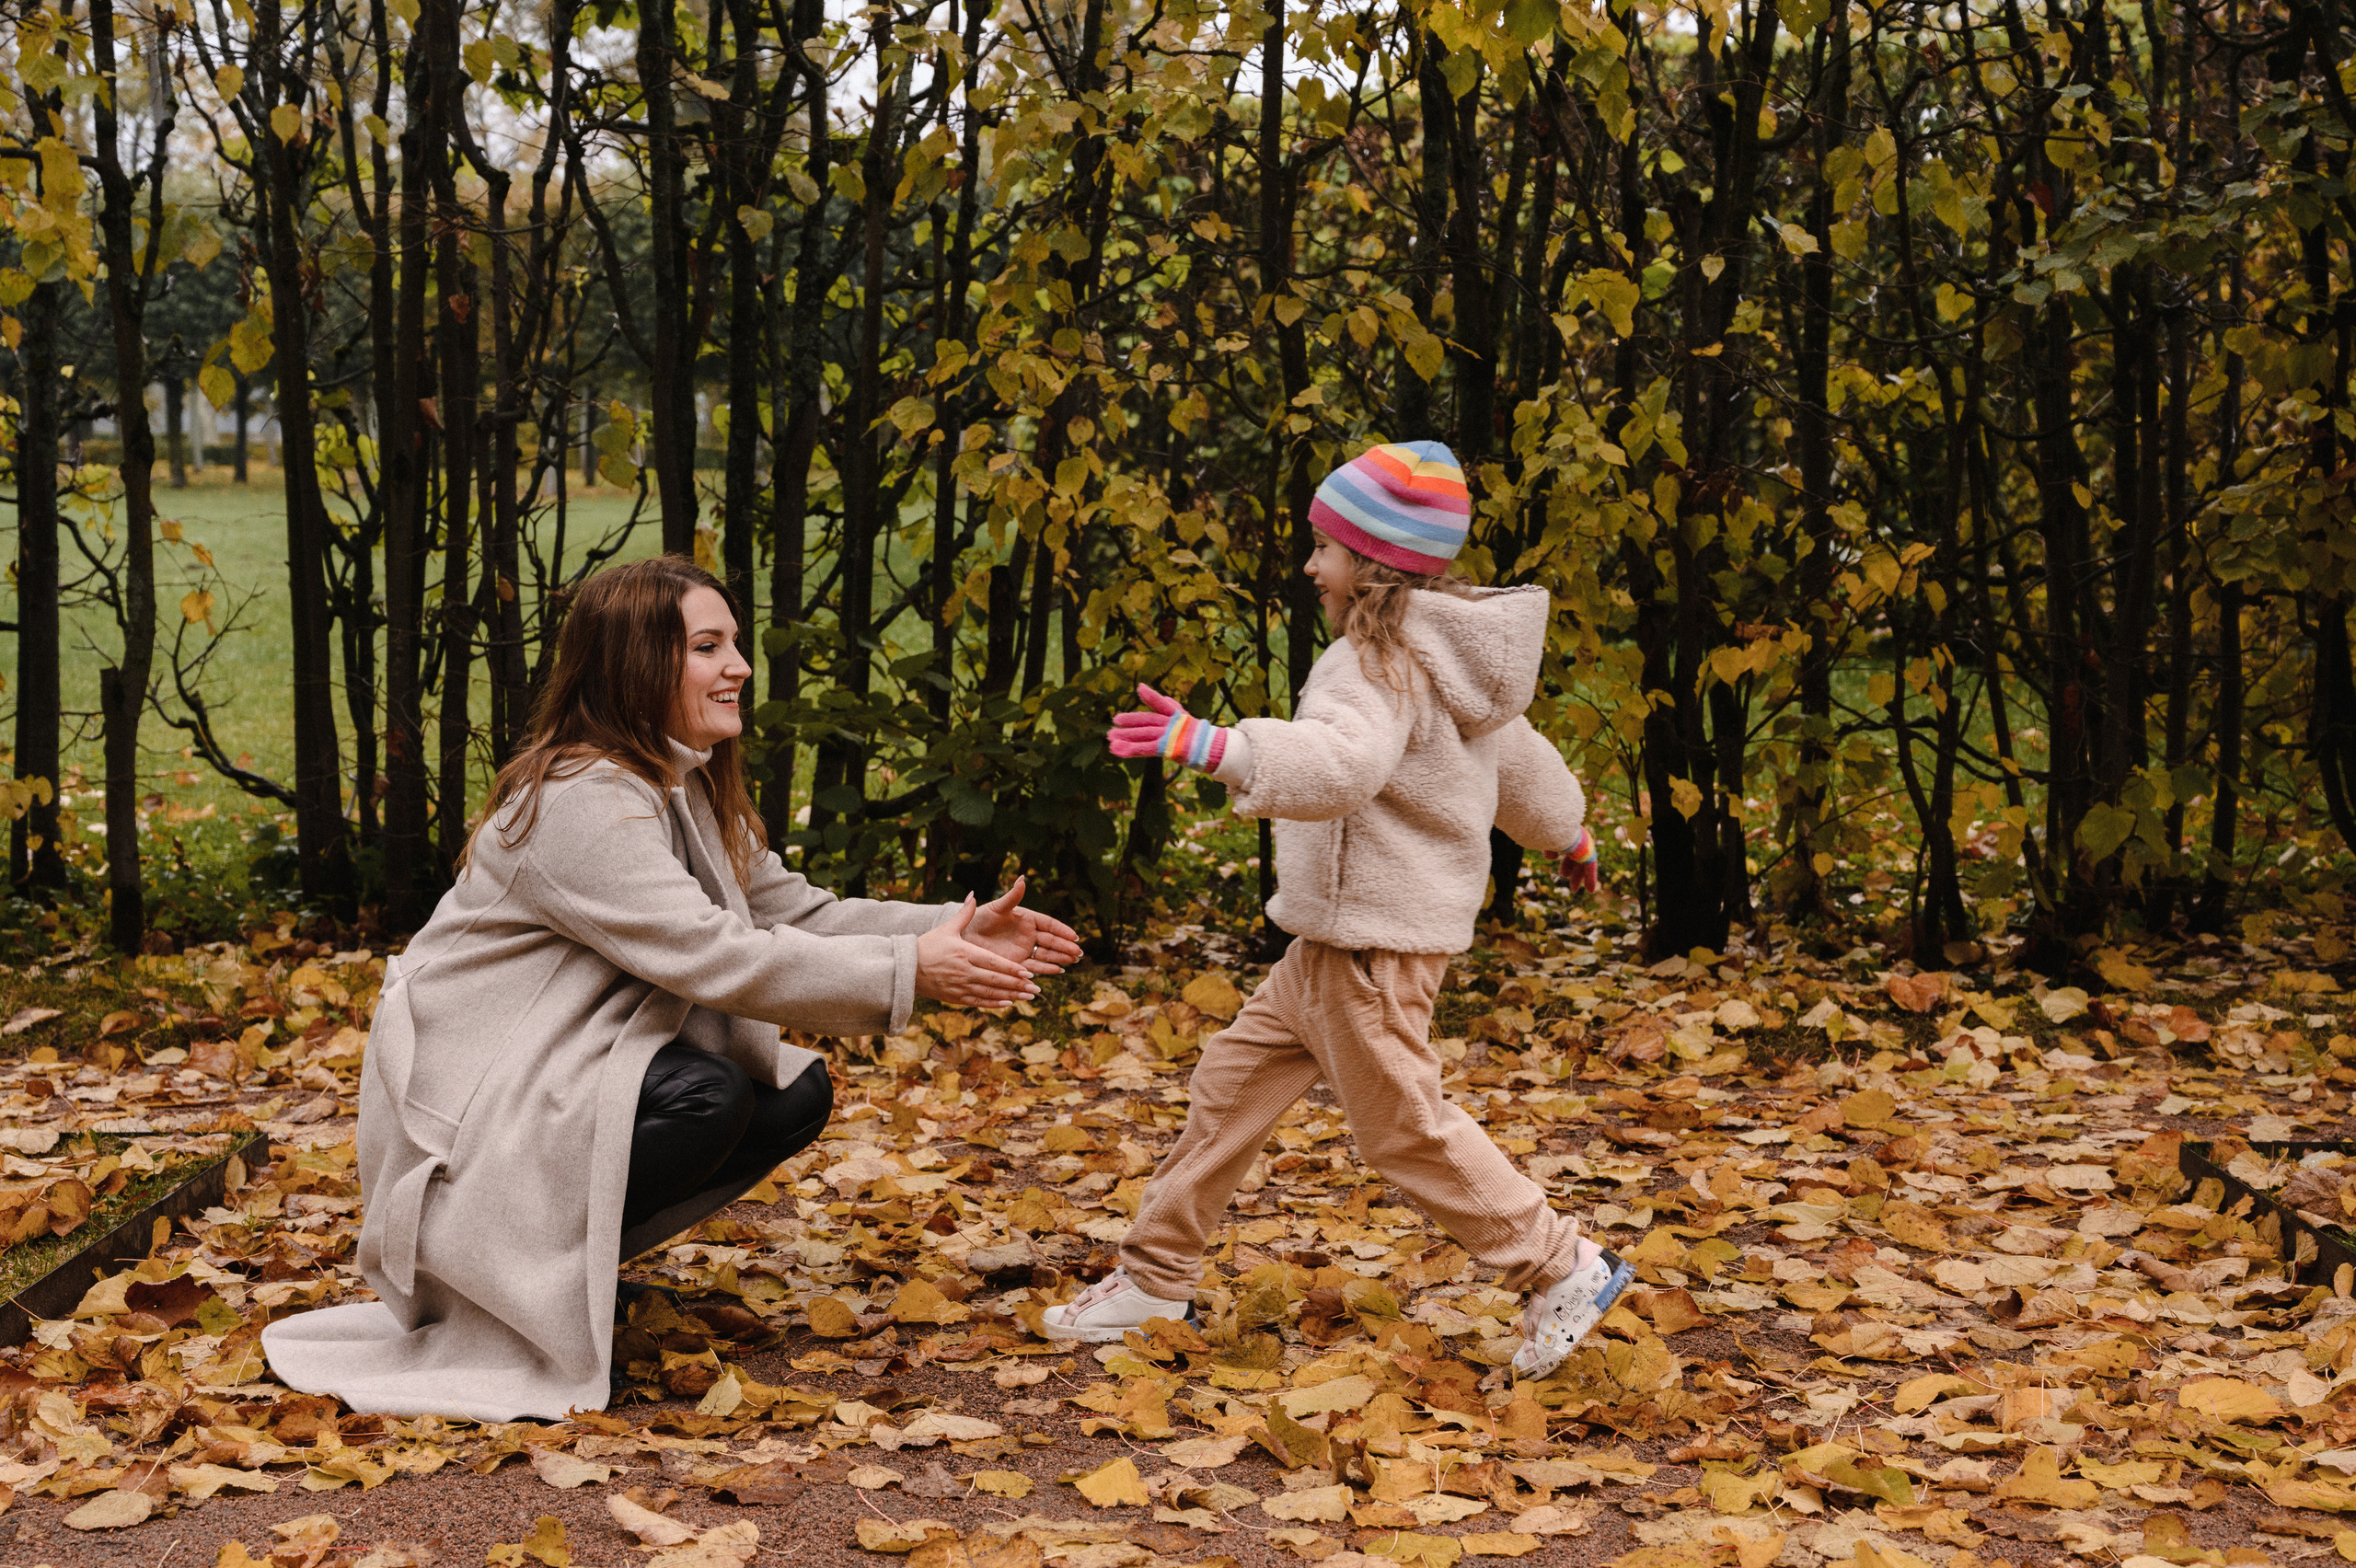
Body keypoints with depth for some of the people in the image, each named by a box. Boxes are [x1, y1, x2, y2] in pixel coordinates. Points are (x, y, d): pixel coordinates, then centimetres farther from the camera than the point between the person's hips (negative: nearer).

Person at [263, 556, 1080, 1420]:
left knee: (795, 1091, -4)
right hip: (472, 1097, -10)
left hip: (570, 1071, 10)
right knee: (704, 1096, -29)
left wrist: (956, 931, -8)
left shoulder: (689, 789, 8)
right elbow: (712, 957, -31)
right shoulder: (579, 803, -24)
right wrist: (904, 971, -31)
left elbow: (794, 912, 5)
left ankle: (566, 1254, 6)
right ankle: (512, 1277, -10)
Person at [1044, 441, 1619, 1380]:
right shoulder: (1434, 653, 12)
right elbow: (1515, 753, 26)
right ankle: (1156, 1275, 20)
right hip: (1336, 937, 10)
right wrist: (1567, 832, 43)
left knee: (1401, 1126, 0)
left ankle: (1562, 1268, 12)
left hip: (1373, 943, -10)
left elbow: (1343, 766, -40)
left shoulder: (1382, 666, -20)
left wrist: (1216, 748, -50)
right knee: (1232, 1080, 12)